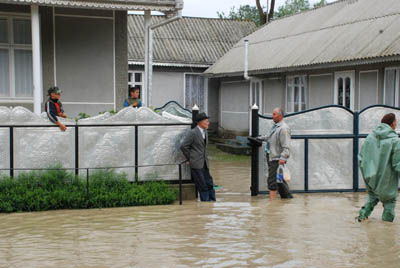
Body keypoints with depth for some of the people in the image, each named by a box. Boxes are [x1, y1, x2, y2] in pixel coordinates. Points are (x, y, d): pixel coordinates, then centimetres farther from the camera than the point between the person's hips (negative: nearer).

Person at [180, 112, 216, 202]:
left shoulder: (205, 132, 13)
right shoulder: (193, 133, -13)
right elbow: (183, 146, -13)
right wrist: (189, 159, -5)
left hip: (204, 164, 8)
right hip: (196, 164, -8)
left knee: (209, 183, 8)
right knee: (202, 186, -5)